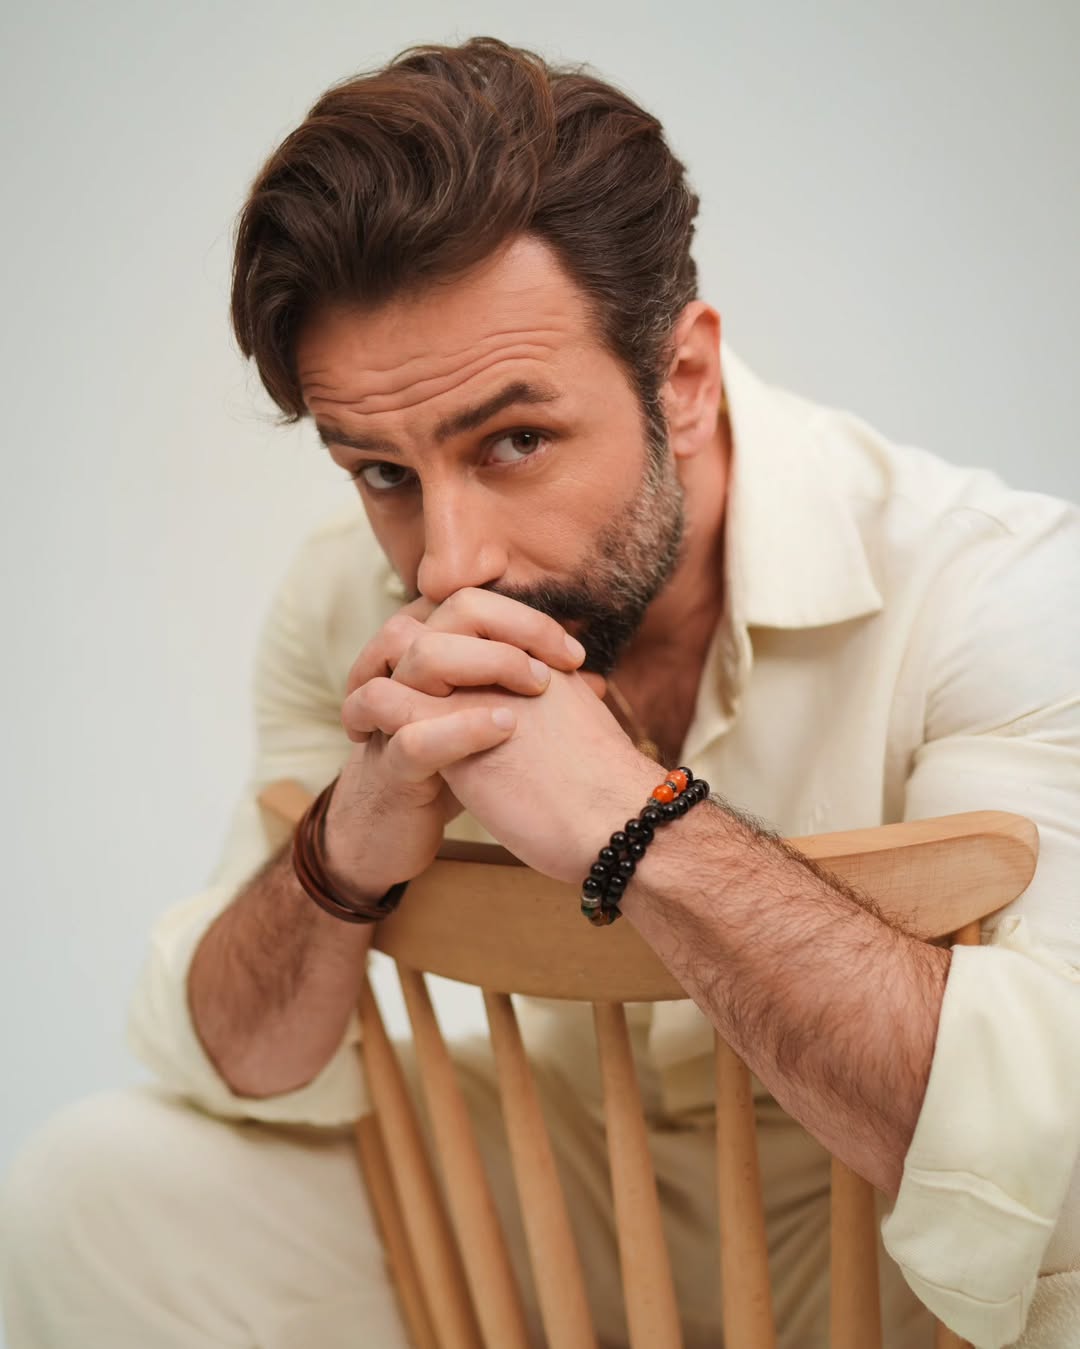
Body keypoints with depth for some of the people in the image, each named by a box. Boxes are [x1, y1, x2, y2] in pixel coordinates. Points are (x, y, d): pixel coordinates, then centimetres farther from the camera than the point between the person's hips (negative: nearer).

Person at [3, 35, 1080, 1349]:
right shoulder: (348, 608, -10)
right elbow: (246, 1077, -7)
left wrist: (634, 817, -39)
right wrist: (347, 855, -29)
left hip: (887, 1242, -3)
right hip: (578, 1181, 4)